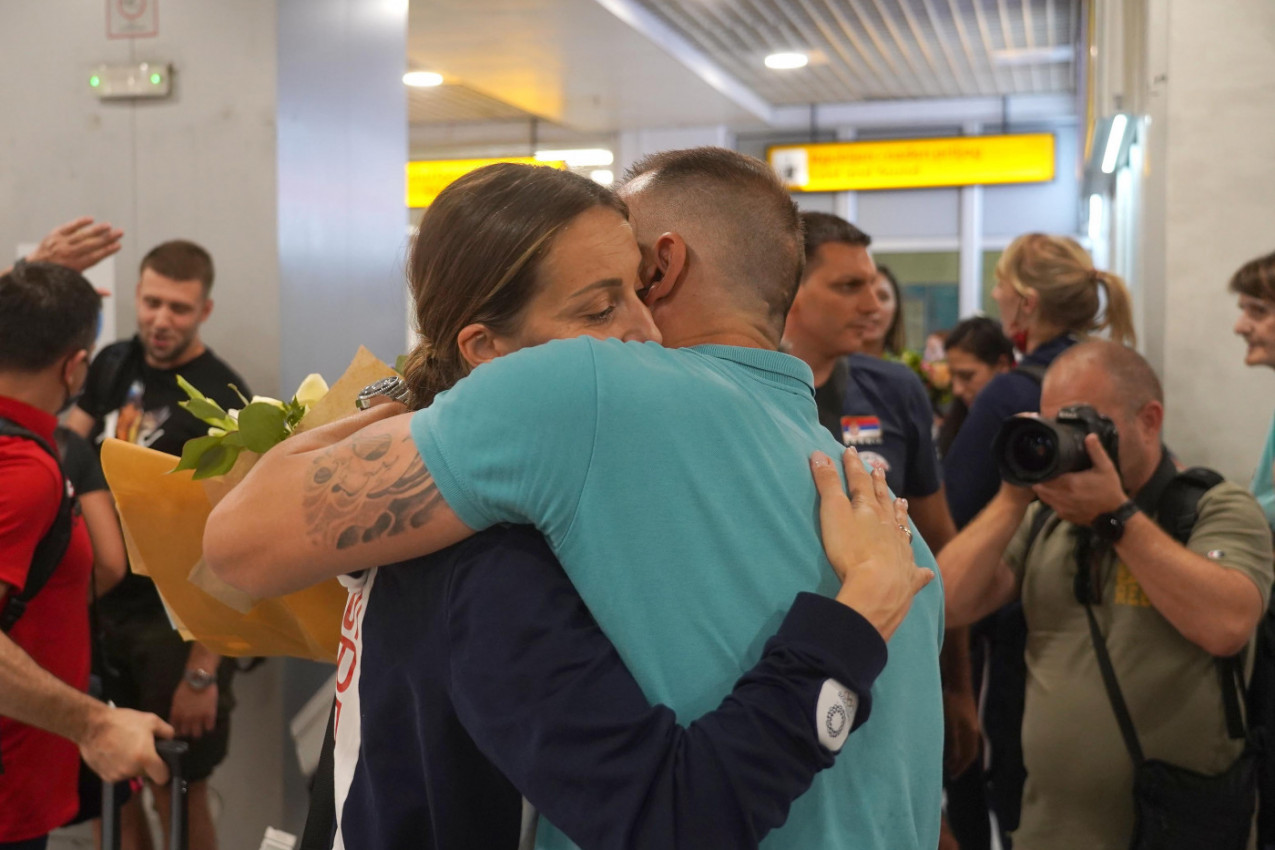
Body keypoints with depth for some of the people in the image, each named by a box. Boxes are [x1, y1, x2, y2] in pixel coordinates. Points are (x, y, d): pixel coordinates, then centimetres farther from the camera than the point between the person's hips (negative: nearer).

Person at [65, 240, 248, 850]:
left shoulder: (222, 402, -15)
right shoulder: (113, 364, 5)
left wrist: (204, 668, -21)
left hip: (176, 623, -5)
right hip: (102, 606, 6)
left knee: (178, 796, 6)